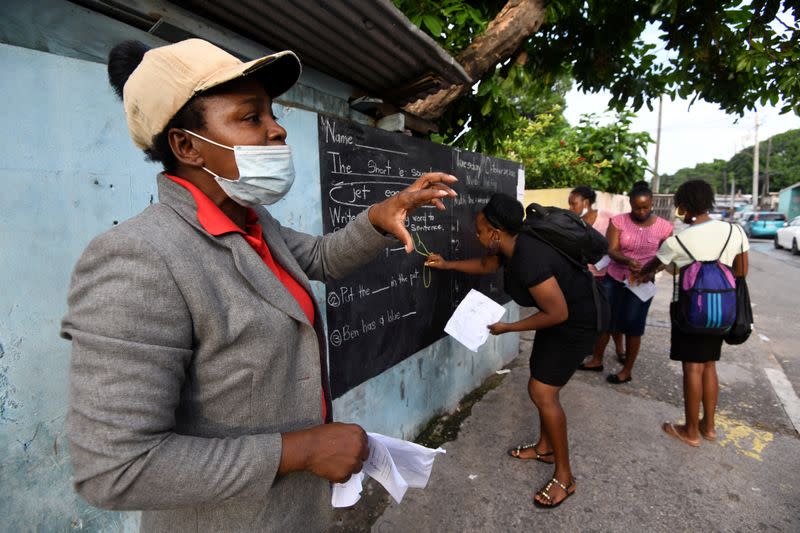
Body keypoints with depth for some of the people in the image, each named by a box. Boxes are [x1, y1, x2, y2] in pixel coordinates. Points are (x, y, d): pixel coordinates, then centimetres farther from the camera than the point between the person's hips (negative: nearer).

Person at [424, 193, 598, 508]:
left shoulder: (529, 261, -36)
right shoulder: (510, 246, -7)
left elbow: (558, 314, -29)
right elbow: (485, 265, 16)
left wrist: (507, 328, -20)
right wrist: (446, 265, 11)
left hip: (576, 323, -10)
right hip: (557, 316, 10)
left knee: (542, 392, -10)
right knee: (541, 383, 17)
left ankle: (565, 477, 6)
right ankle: (545, 447, 37)